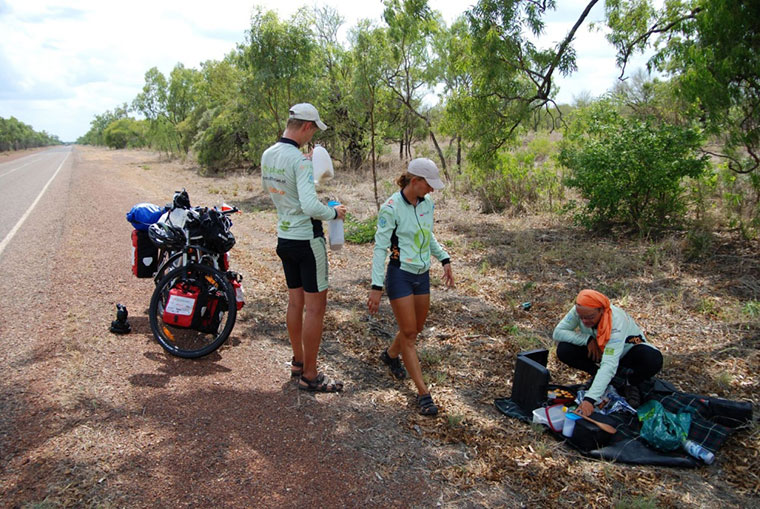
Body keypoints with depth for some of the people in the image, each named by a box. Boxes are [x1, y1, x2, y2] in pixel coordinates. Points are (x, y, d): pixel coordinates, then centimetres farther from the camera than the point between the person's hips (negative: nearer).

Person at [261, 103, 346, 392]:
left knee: (295, 301, 17)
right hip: (307, 240, -8)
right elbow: (310, 206, -29)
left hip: (284, 237, 8)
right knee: (315, 306, 0)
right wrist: (334, 213, -12)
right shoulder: (300, 159, -21)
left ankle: (298, 362, 30)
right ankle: (310, 376, 8)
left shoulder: (267, 155, 5)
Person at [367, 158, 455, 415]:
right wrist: (376, 286, -20)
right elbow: (380, 247, -17)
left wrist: (445, 259, 13)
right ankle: (423, 393, 6)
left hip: (422, 275, 7)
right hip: (400, 275, -7)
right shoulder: (391, 208, -17)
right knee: (409, 333, -2)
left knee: (416, 328, 17)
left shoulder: (427, 202, 3)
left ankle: (391, 354, 48)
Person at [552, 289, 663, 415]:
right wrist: (587, 339, -34)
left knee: (653, 360, -36)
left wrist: (589, 399, -53)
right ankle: (598, 376, 2)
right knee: (563, 350, -24)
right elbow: (557, 333, -21)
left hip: (627, 349, -3)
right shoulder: (579, 311, -27)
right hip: (598, 350, 3)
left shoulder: (617, 321, -39)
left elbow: (609, 364, -46)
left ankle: (632, 383, -1)